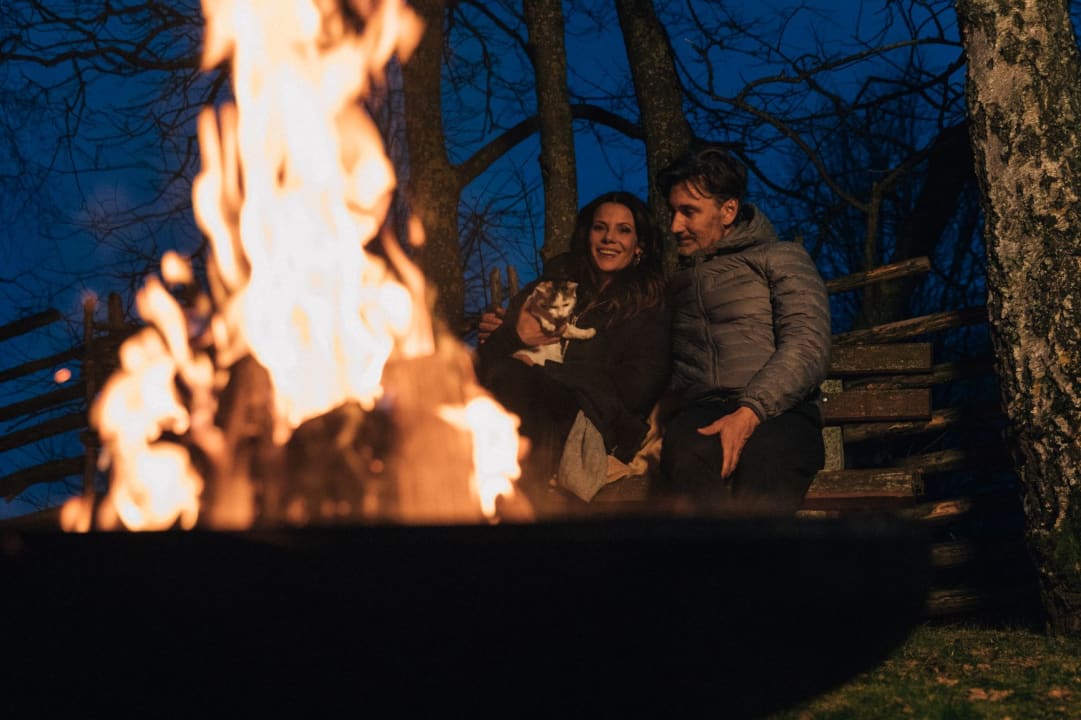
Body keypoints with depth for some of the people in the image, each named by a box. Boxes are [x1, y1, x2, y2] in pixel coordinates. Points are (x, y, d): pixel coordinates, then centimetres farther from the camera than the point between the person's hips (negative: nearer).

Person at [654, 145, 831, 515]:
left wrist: (749, 414, -17)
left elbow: (808, 347, -1)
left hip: (776, 413, -2)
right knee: (686, 456, -38)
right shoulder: (677, 280, 31)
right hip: (698, 412, 2)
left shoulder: (780, 258, 15)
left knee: (764, 458, -42)